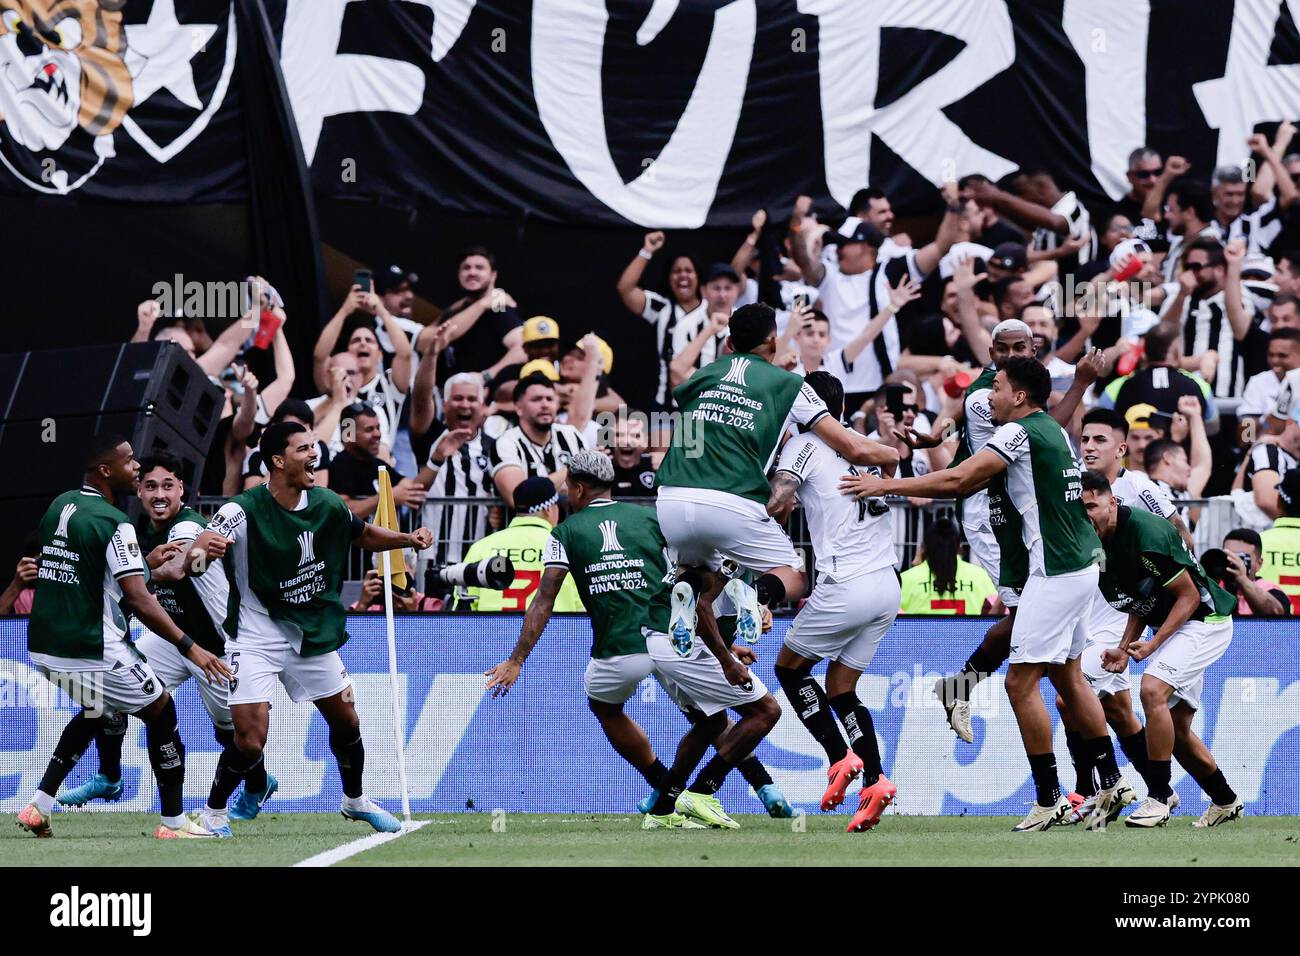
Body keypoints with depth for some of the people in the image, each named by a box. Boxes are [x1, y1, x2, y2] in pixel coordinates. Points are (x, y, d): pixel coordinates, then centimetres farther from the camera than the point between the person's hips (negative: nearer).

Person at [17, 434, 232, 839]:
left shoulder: (58, 506, 8)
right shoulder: (114, 524, -16)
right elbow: (138, 600, -21)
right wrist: (189, 647, -21)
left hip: (43, 648, 8)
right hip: (92, 651, -8)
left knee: (95, 712, 31)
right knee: (161, 712, 10)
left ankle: (38, 807, 20)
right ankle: (174, 822, 12)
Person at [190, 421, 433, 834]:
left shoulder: (328, 504, -4)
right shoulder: (243, 511, -21)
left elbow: (364, 535, 16)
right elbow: (194, 562, -30)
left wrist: (408, 539, -1)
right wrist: (202, 551, -54)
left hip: (313, 636, 5)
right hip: (256, 640, -5)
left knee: (346, 722, 15)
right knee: (249, 743, -15)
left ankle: (355, 800, 40)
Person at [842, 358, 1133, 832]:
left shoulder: (1019, 433, -14)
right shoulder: (1050, 430, 15)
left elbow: (957, 480, -18)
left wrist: (887, 485, -11)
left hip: (1053, 574, -10)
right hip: (1077, 566, 10)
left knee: (1021, 682, -8)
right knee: (1067, 677, 17)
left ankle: (1049, 799, -7)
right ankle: (1112, 783, 20)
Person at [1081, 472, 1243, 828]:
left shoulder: (1146, 532, -26)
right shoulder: (1102, 542, 1)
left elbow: (1189, 595, -20)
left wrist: (1153, 645, -25)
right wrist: (1124, 648, 1)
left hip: (1204, 621, -10)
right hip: (1169, 624, 10)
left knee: (1153, 689, -28)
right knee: (1176, 730, 12)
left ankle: (1158, 799, -22)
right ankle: (1226, 802, 30)